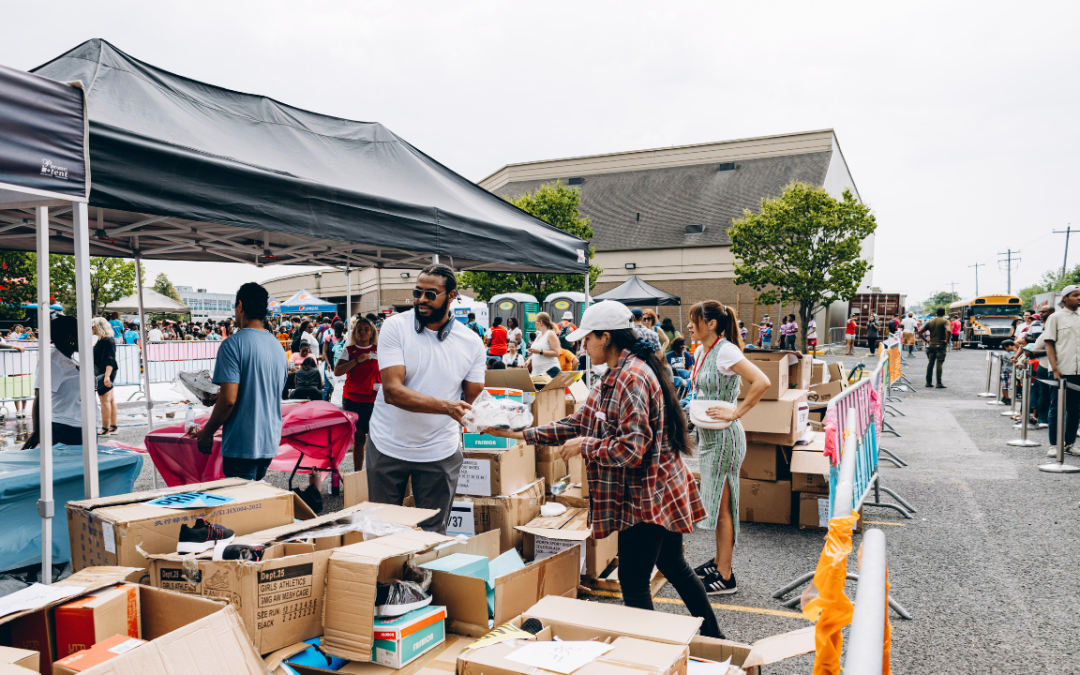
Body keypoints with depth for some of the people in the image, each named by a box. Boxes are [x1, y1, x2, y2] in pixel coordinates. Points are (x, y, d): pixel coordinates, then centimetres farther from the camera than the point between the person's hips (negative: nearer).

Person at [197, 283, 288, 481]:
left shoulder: (233, 343, -14)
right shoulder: (278, 346, 9)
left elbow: (229, 399, -20)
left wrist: (207, 431, -5)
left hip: (242, 444, -7)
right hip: (270, 443, 7)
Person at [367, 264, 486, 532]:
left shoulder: (471, 342, -4)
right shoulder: (395, 326, -12)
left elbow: (474, 402, 2)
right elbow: (392, 391, -23)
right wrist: (446, 406, -33)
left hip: (440, 451, 1)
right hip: (387, 447, -1)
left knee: (432, 532, 12)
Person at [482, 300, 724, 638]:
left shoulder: (631, 377, -23)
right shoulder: (614, 375, 10)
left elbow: (632, 448, -28)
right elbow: (583, 422, 12)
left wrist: (583, 446, -15)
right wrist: (523, 434, 8)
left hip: (647, 496, -11)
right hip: (662, 492, 11)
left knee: (633, 582, 0)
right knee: (673, 566, 23)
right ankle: (713, 638, 38)